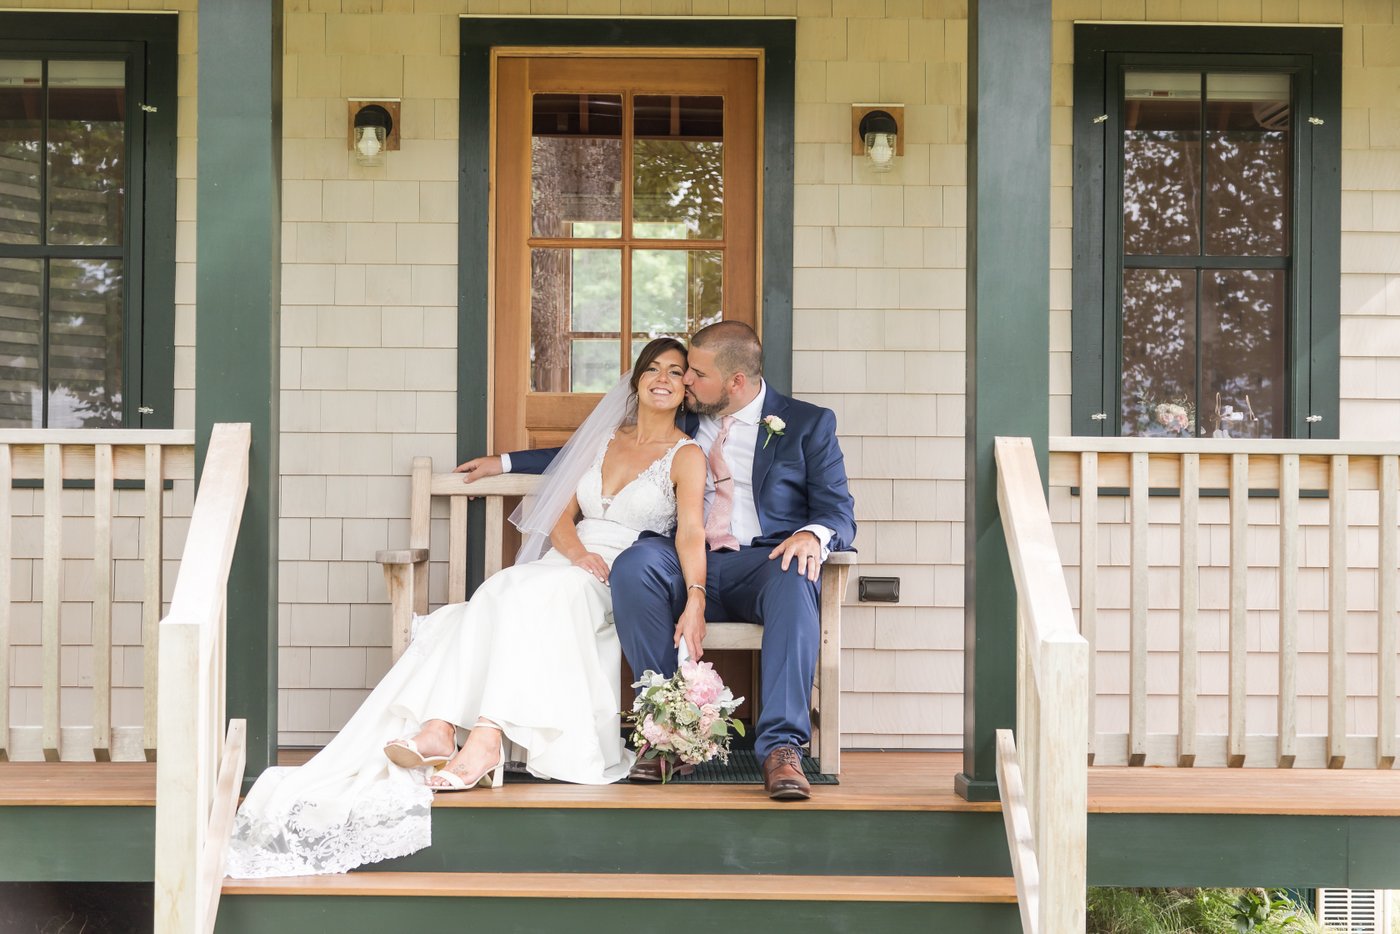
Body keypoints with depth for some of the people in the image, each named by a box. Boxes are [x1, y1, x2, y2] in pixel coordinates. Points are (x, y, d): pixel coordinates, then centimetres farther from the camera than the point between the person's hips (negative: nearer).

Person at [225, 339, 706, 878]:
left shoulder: (686, 456, 7)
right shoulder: (605, 440, 24)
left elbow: (690, 532, -10)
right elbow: (561, 514, 16)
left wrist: (695, 599, -27)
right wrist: (577, 551, -7)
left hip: (624, 586, -5)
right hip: (568, 566, 5)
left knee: (524, 595, -34)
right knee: (496, 598, -27)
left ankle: (487, 738, -46)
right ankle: (439, 729, -42)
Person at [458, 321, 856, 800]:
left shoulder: (809, 423, 10)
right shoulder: (678, 421, 21)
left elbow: (839, 512, 3)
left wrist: (814, 534, -22)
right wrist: (505, 462, 27)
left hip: (764, 562, -3)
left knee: (796, 577, -39)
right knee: (635, 563, -31)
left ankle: (781, 746, -40)